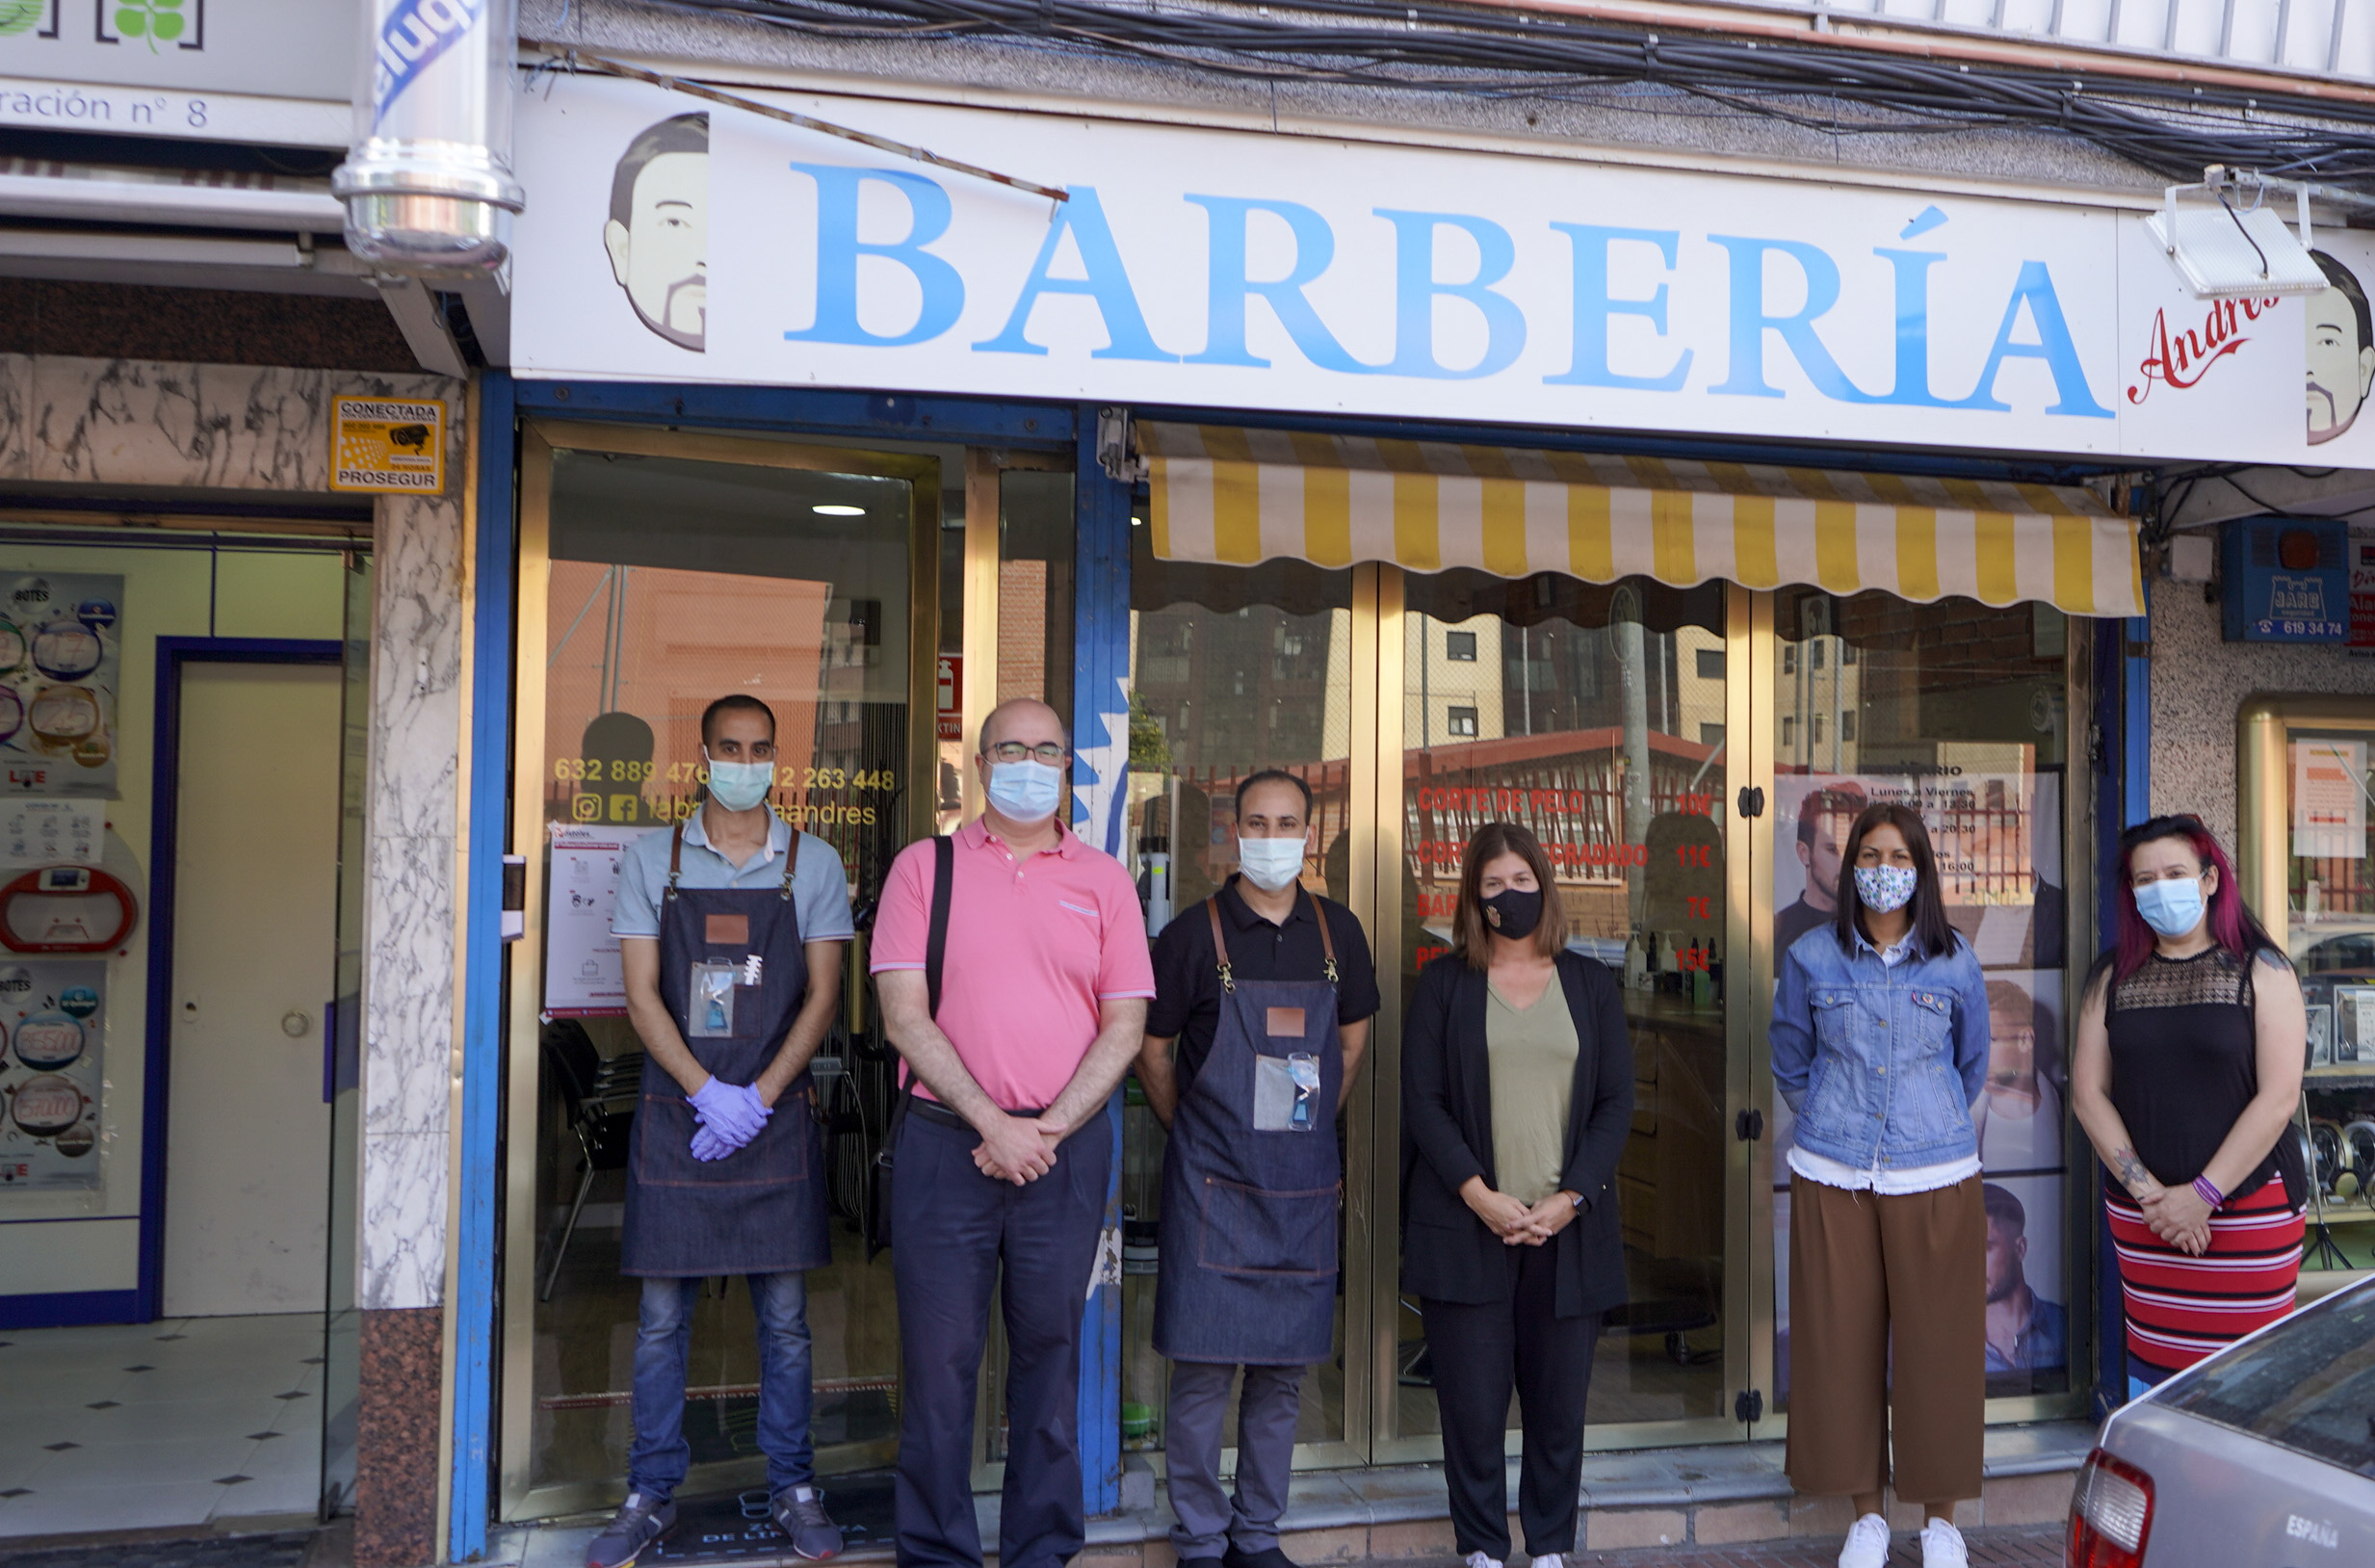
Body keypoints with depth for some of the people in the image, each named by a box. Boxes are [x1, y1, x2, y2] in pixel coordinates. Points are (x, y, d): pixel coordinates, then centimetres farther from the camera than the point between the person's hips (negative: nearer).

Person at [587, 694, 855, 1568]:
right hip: (676, 1113, 0)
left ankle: (793, 1491, 18)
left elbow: (822, 995, 1)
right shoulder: (652, 860, 4)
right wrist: (711, 1094, -13)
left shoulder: (813, 864, 4)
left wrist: (759, 1096, -11)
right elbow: (642, 995, -1)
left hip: (776, 1115, 0)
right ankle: (651, 1496, 18)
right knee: (662, 1315, 6)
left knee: (784, 1315, 6)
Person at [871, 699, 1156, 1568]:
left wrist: (1048, 1129, -9)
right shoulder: (925, 866, 3)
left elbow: (1125, 1025, 3)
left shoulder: (1104, 879, 7)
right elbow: (904, 1016, -4)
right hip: (946, 1141, -1)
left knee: (1050, 1352, 9)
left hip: (1067, 1149, 2)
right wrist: (992, 1124, -12)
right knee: (939, 1357, 4)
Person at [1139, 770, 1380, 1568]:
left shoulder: (1337, 930, 6)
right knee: (1202, 1372, 0)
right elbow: (1151, 1050, 3)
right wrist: (1195, 1135, 6)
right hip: (1213, 1183, -4)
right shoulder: (1194, 932, -6)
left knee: (1283, 1373, 11)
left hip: (1305, 1182, 4)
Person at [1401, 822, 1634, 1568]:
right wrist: (1479, 1195, -11)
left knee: (1560, 1401, 6)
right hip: (1466, 1227, -1)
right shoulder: (1444, 983, 5)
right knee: (1473, 1402, 1)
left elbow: (1617, 1102, 5)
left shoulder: (1590, 983, 10)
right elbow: (1422, 1100, -1)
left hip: (1567, 1229, 2)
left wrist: (1570, 1199, -7)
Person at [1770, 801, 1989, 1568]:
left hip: (1934, 1179, 0)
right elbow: (1790, 1060, 16)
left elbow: (1972, 1063, 18)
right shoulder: (1811, 958, 2)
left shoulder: (1954, 962, 2)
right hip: (1833, 1180, 0)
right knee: (1843, 1340, 5)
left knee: (1936, 1341, 4)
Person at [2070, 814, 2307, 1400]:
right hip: (2138, 1215, 3)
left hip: (2247, 1209, -3)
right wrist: (2147, 1192, -7)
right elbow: (2088, 1093, 4)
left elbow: (2278, 1097, -8)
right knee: (2152, 1356, 6)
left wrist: (2203, 1195, -12)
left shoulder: (2261, 970, 0)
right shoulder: (2114, 977, 8)